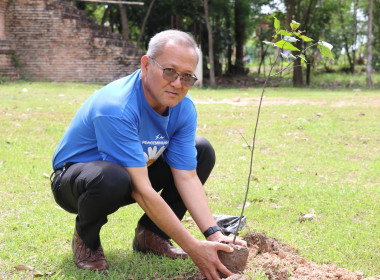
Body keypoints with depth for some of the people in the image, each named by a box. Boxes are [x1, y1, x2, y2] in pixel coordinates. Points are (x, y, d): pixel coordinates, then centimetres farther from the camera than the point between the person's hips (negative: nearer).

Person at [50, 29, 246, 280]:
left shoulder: (184, 108, -12)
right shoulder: (116, 108, -35)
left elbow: (187, 177, -13)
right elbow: (142, 190, -36)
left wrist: (214, 234, -27)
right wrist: (193, 248, -35)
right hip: (73, 178, -7)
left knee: (203, 151, -5)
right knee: (111, 176, -41)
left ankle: (150, 234, 5)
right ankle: (86, 239, -6)